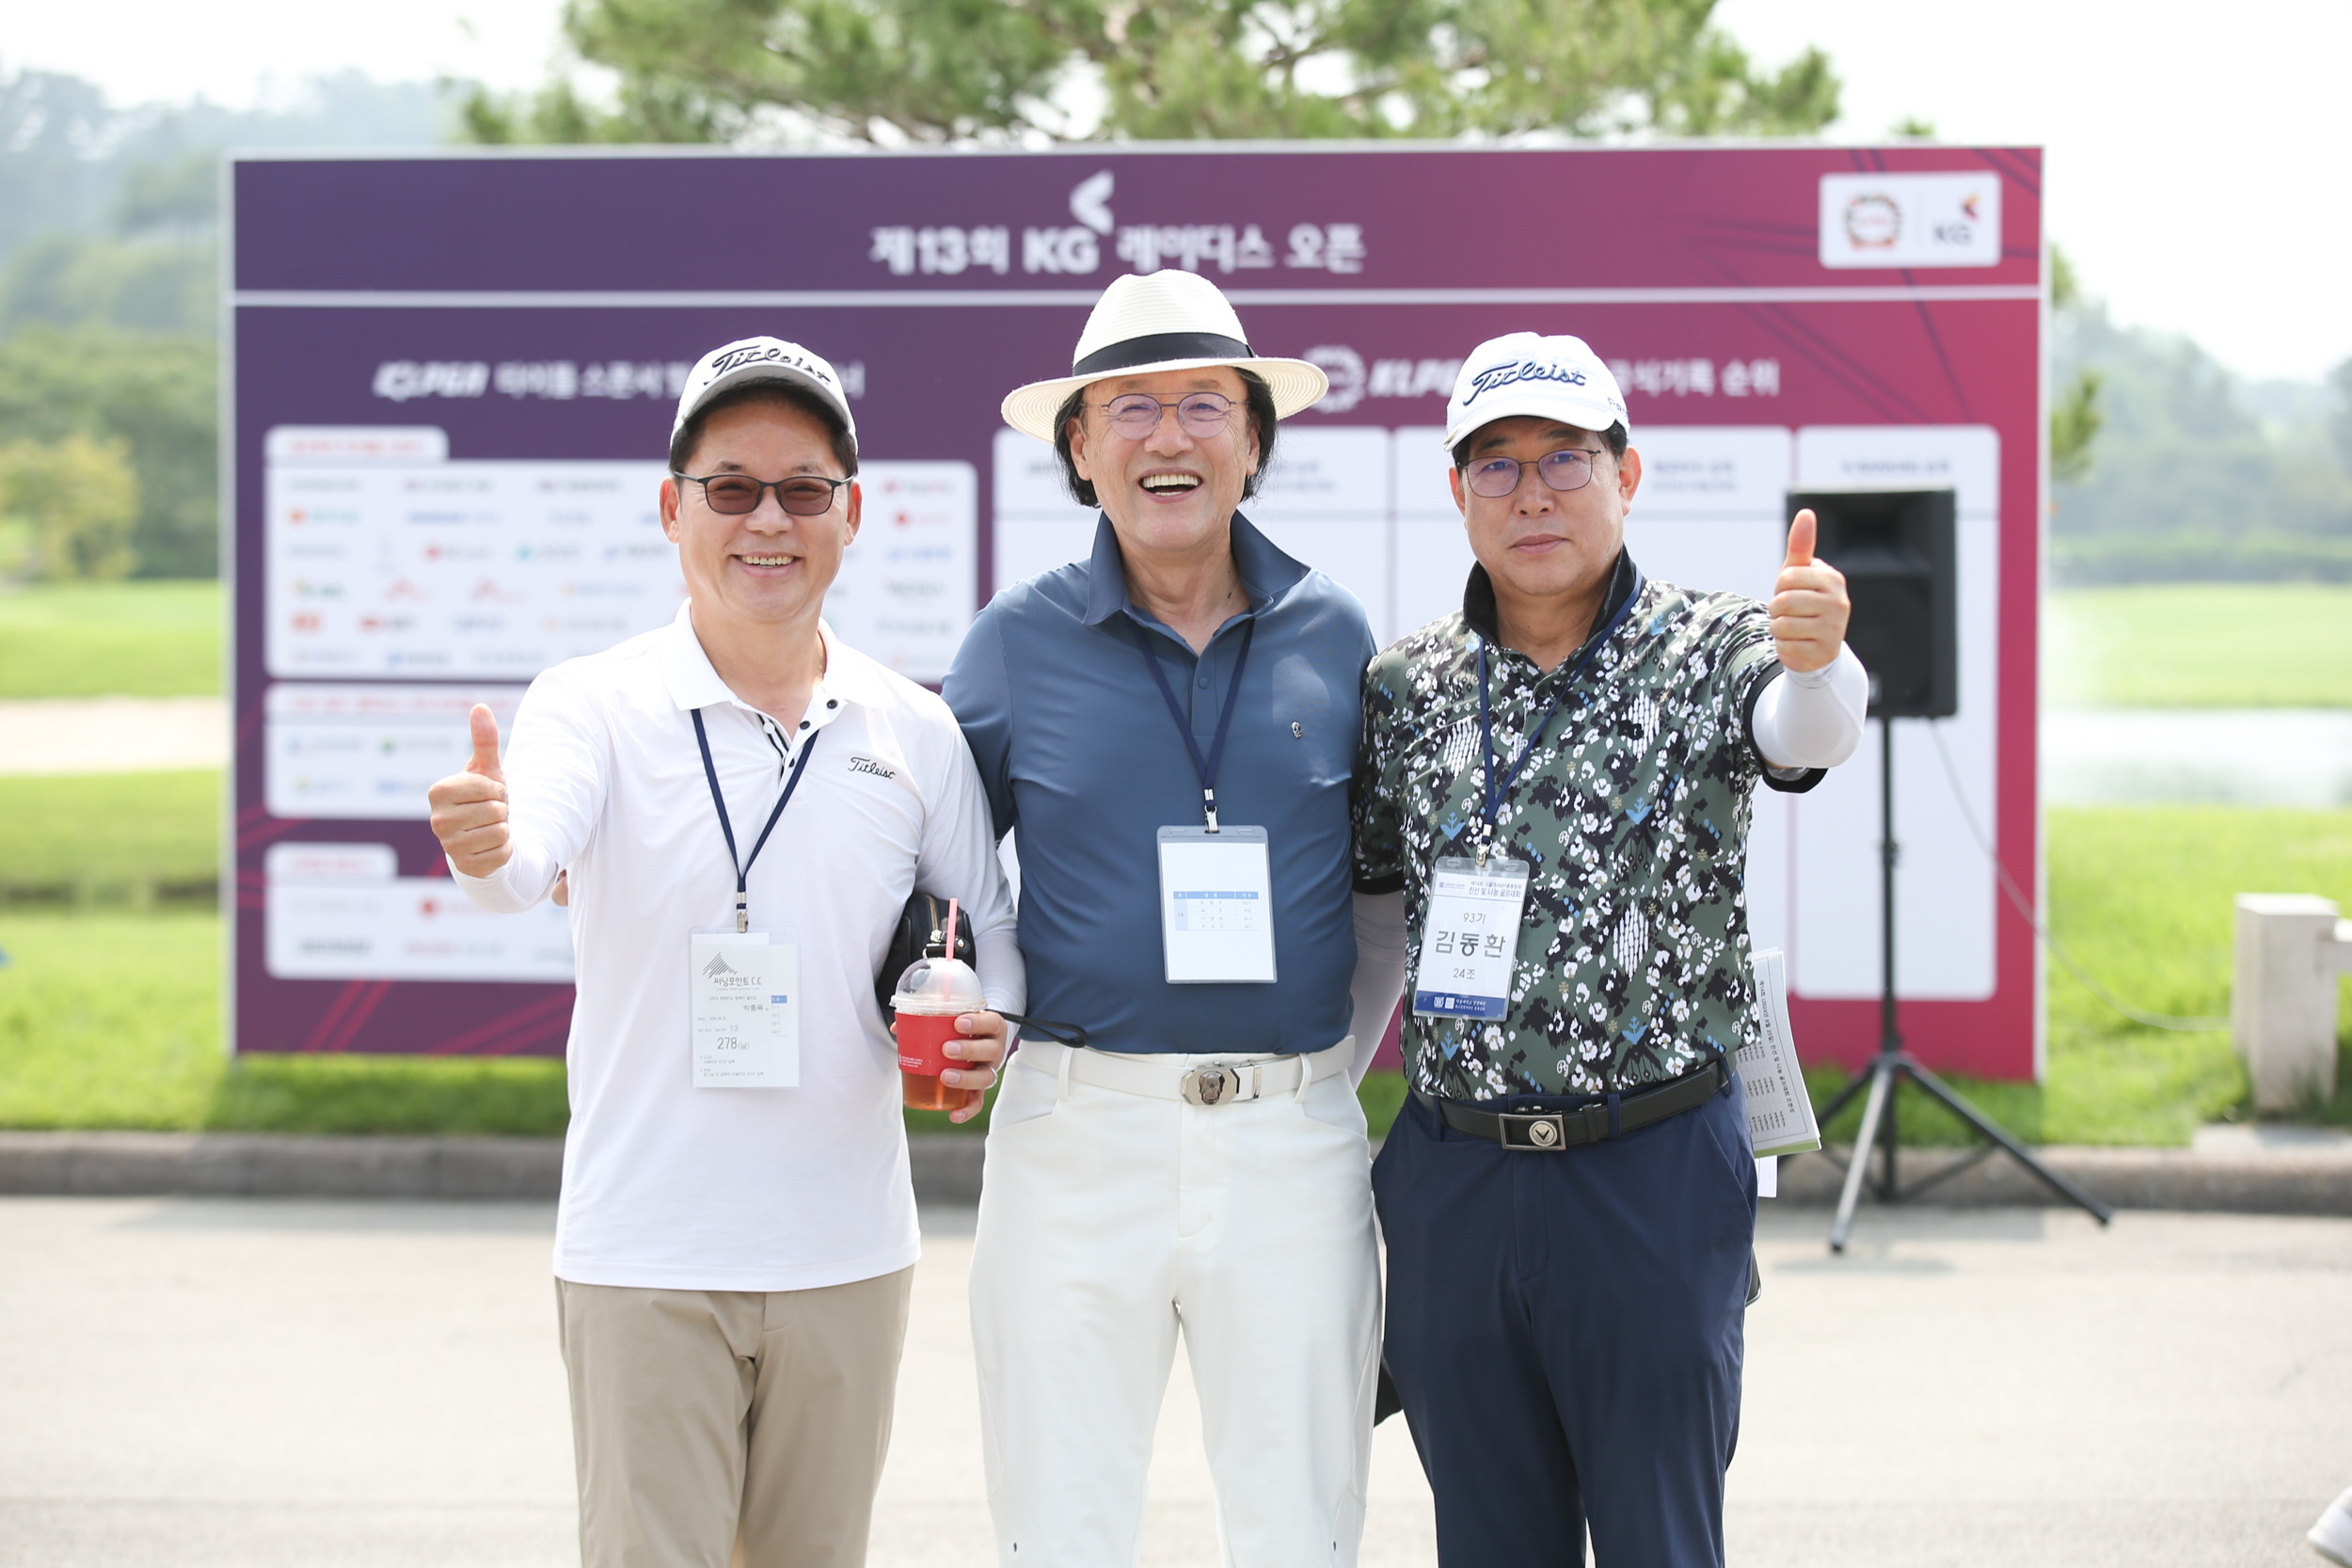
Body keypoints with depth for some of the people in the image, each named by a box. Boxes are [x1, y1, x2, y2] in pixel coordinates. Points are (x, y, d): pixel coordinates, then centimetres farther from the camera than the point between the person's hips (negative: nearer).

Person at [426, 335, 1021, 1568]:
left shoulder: (915, 731, 5)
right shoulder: (598, 705, -5)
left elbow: (987, 931, 12)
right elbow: (531, 857, -24)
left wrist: (988, 1027, -10)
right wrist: (486, 845, -48)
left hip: (848, 1255, 3)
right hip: (645, 1258, -3)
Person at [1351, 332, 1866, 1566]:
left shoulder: (1707, 652, -5)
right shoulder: (1403, 686, 5)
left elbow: (1803, 728, -29)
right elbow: (1369, 913, 15)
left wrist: (1816, 661, -50)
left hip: (1654, 1177, -3)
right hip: (1451, 1176, 3)